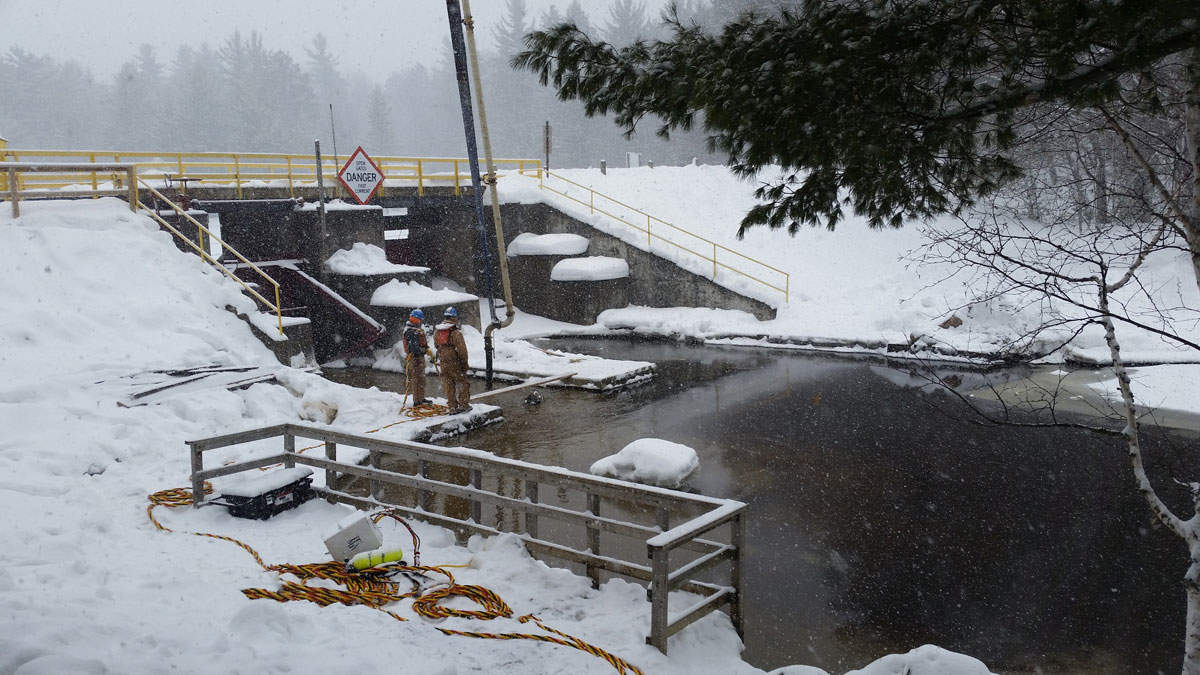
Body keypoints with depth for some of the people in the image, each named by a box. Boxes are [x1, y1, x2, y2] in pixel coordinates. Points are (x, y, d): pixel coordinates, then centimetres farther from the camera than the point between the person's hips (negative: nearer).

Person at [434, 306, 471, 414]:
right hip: (455, 362, -6)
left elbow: (436, 345, 17)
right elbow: (461, 350, -16)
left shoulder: (437, 331, 3)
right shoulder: (455, 332, -18)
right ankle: (464, 405, 16)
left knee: (448, 385, 11)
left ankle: (452, 407, 14)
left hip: (443, 362, 6)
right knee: (462, 384, 10)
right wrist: (465, 363, -7)